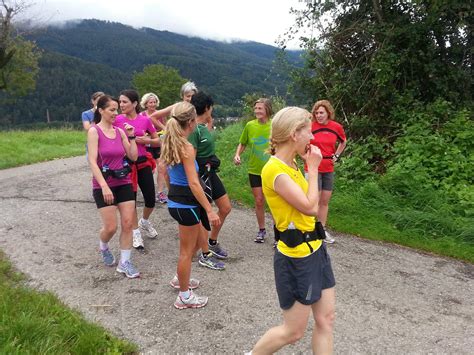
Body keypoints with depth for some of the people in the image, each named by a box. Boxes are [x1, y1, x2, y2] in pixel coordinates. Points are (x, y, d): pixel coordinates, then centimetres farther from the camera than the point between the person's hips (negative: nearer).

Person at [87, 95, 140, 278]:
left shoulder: (120, 131, 5)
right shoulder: (94, 131, -9)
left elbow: (134, 156, 5)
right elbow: (92, 162, -16)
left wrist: (131, 136, -4)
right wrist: (104, 186, -24)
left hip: (124, 183, 5)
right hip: (103, 185, -4)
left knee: (128, 224, 1)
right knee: (111, 227, -3)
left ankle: (124, 263, 14)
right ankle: (103, 247, 32)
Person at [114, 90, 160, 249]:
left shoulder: (145, 120, -3)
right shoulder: (117, 120, -5)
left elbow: (157, 141, 6)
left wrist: (146, 140, -13)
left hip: (143, 163, 1)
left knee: (150, 200, 4)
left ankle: (144, 221, 36)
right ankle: (136, 233, 24)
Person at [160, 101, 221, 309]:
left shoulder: (170, 143, 7)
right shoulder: (187, 148, -21)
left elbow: (167, 175, 15)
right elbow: (193, 183, -25)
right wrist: (209, 210, -24)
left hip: (175, 200, 9)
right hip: (186, 203, -9)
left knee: (197, 240, 26)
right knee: (187, 250, 6)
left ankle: (180, 278, 42)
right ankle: (184, 297, 23)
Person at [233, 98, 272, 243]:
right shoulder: (250, 125, -3)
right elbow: (242, 143, 9)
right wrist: (237, 155, -8)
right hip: (255, 170, 2)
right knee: (259, 201, 11)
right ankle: (261, 230, 29)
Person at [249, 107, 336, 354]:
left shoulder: (291, 165, 6)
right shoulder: (274, 170, -22)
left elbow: (309, 204, 8)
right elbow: (310, 207, -22)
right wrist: (313, 168, -15)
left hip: (315, 249, 9)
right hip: (295, 258, -9)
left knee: (326, 320, 14)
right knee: (293, 332, 7)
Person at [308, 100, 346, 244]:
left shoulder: (336, 127, -1)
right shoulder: (310, 126, -13)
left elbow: (343, 141, 18)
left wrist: (337, 155, 7)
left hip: (328, 169, 4)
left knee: (325, 201, 12)